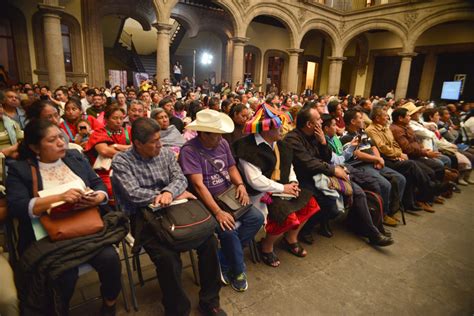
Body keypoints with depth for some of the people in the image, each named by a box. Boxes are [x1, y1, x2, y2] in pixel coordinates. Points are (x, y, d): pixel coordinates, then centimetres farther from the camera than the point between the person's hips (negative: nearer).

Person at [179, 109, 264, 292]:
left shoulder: (223, 143, 4)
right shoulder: (189, 150, -17)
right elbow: (198, 185, -23)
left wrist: (240, 184, -7)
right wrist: (218, 212, -29)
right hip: (207, 202, -6)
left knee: (256, 218, -11)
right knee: (229, 229, -28)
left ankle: (224, 261, 0)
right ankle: (238, 271, 2)